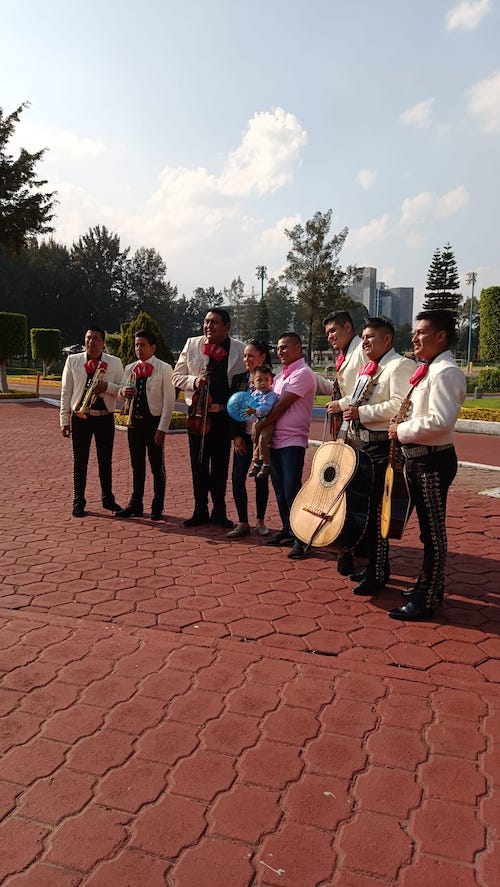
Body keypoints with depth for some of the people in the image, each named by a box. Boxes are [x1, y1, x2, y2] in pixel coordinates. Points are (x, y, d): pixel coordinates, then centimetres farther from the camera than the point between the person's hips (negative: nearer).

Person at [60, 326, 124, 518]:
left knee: (105, 460, 9)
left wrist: (107, 387, -18)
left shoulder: (115, 362, 3)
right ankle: (78, 502, 13)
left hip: (105, 417, 0)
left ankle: (108, 499, 22)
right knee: (80, 461, 5)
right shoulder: (72, 360, 4)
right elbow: (66, 392, 5)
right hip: (80, 417, 0)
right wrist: (64, 420, 1)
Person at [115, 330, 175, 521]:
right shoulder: (130, 368, 9)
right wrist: (123, 391, -7)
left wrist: (162, 428, -15)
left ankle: (157, 507, 15)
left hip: (153, 421, -5)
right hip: (134, 420, 5)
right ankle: (135, 505, 23)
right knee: (137, 465, 13)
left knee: (157, 466, 4)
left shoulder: (164, 369, -7)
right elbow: (122, 392, 19)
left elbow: (169, 401, -9)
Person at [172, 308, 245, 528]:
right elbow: (176, 376, 8)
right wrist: (193, 381, -12)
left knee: (220, 466, 9)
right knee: (198, 464, 8)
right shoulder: (192, 345, 4)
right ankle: (200, 510, 21)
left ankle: (219, 511, 23)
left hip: (224, 414, -1)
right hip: (197, 413, 1)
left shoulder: (239, 350, 0)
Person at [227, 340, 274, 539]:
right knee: (237, 479, -2)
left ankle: (260, 522, 21)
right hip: (243, 437, 3)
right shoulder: (238, 379, 6)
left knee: (261, 479, 7)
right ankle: (242, 523, 9)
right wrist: (236, 436, -2)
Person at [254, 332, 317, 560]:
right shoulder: (280, 376, 19)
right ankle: (287, 531, 23)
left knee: (291, 489, -10)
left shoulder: (303, 374, -9)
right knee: (280, 489, 12)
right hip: (275, 440, 8)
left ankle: (302, 538, -3)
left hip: (293, 441, -8)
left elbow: (282, 406, -14)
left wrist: (261, 426, -7)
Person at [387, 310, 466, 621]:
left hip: (433, 461, -10)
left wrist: (402, 431, -16)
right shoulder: (428, 369, 15)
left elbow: (440, 421, -27)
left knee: (433, 531, 0)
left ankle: (426, 601, 10)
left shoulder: (446, 372, -17)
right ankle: (429, 585, 34)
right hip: (419, 459, 10)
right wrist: (403, 423, 7)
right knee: (428, 528, 20)